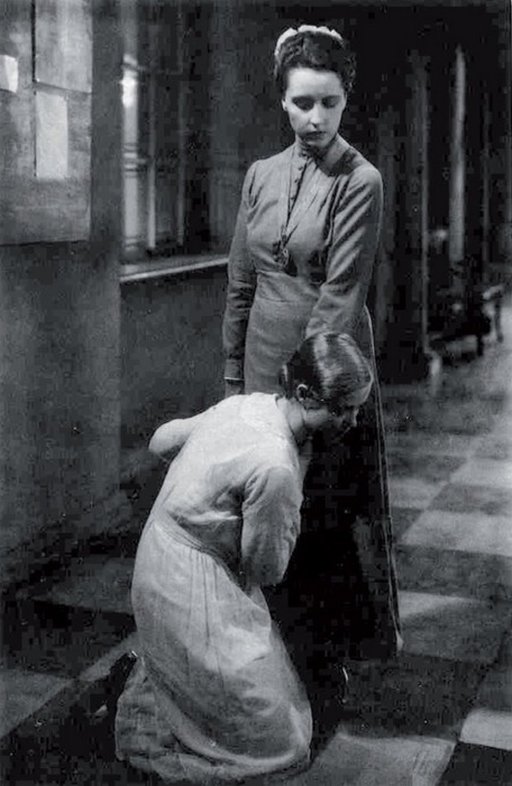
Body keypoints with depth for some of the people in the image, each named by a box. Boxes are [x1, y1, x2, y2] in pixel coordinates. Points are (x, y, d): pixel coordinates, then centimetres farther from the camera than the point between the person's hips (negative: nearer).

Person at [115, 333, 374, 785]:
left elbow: (162, 442, 11)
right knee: (271, 736, 4)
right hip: (196, 591, -9)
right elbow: (268, 569, -16)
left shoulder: (244, 403, -5)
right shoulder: (275, 467, -31)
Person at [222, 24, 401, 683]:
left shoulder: (359, 182, -10)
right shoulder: (261, 176, 6)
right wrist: (235, 378, 8)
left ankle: (331, 651, 23)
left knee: (331, 510, 6)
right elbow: (240, 284, 9)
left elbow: (340, 295, -16)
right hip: (265, 368, 5)